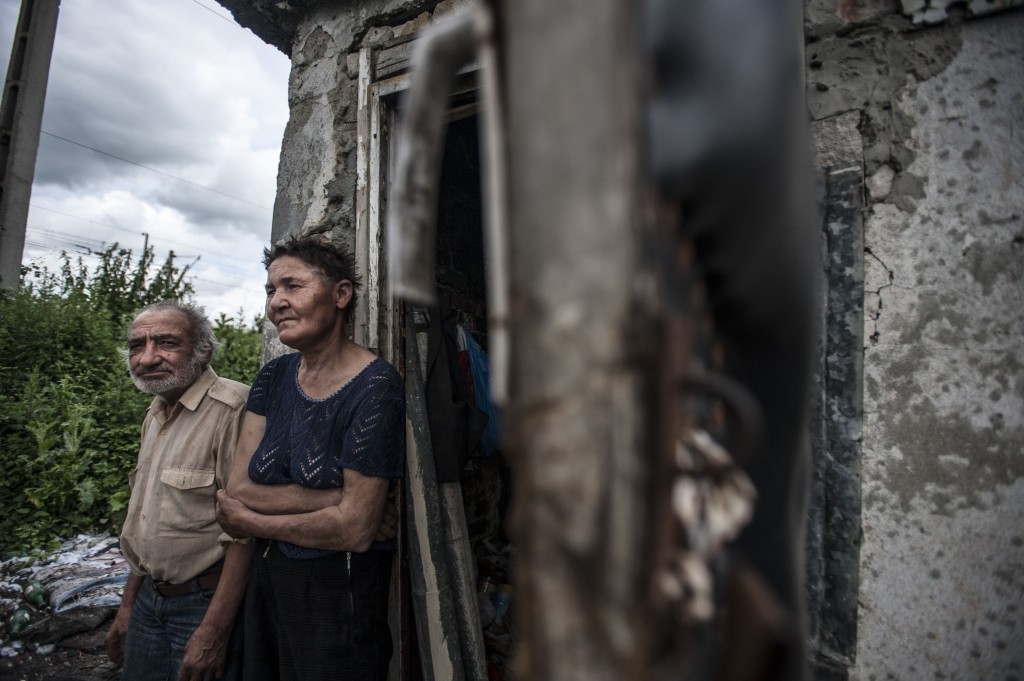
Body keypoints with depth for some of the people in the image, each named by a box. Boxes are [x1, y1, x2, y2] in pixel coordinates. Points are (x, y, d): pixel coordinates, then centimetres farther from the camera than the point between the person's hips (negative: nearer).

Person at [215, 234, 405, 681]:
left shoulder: (374, 386, -20)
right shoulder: (274, 377, 1)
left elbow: (355, 529, -23)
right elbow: (236, 488, -7)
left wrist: (252, 522, -9)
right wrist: (338, 497, -20)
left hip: (340, 589, -6)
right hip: (267, 580, 6)